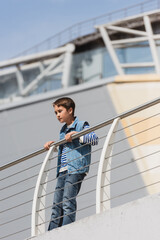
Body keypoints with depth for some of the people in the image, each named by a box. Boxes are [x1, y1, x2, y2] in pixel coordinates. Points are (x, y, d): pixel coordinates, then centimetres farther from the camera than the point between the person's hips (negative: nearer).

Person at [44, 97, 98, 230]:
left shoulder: (81, 125, 3)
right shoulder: (63, 130, 23)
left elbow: (95, 139, -9)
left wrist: (76, 135, -15)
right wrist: (51, 144, 15)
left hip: (76, 169, -7)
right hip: (63, 170, 7)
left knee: (68, 199, -18)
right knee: (57, 203, 1)